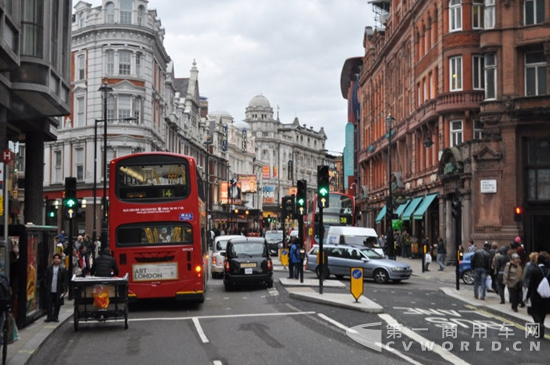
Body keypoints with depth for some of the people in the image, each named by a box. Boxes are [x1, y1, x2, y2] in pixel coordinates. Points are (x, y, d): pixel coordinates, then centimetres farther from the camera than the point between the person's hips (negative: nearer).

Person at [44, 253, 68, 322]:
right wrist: (46, 287, 1)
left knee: (57, 305, 6)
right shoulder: (49, 268, 4)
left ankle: (55, 317, 16)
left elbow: (66, 280, -2)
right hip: (50, 290, 1)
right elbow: (46, 279, 7)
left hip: (58, 291, -1)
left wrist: (65, 290, -6)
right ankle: (49, 317, 7)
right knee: (49, 304, 0)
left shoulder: (63, 269, -3)